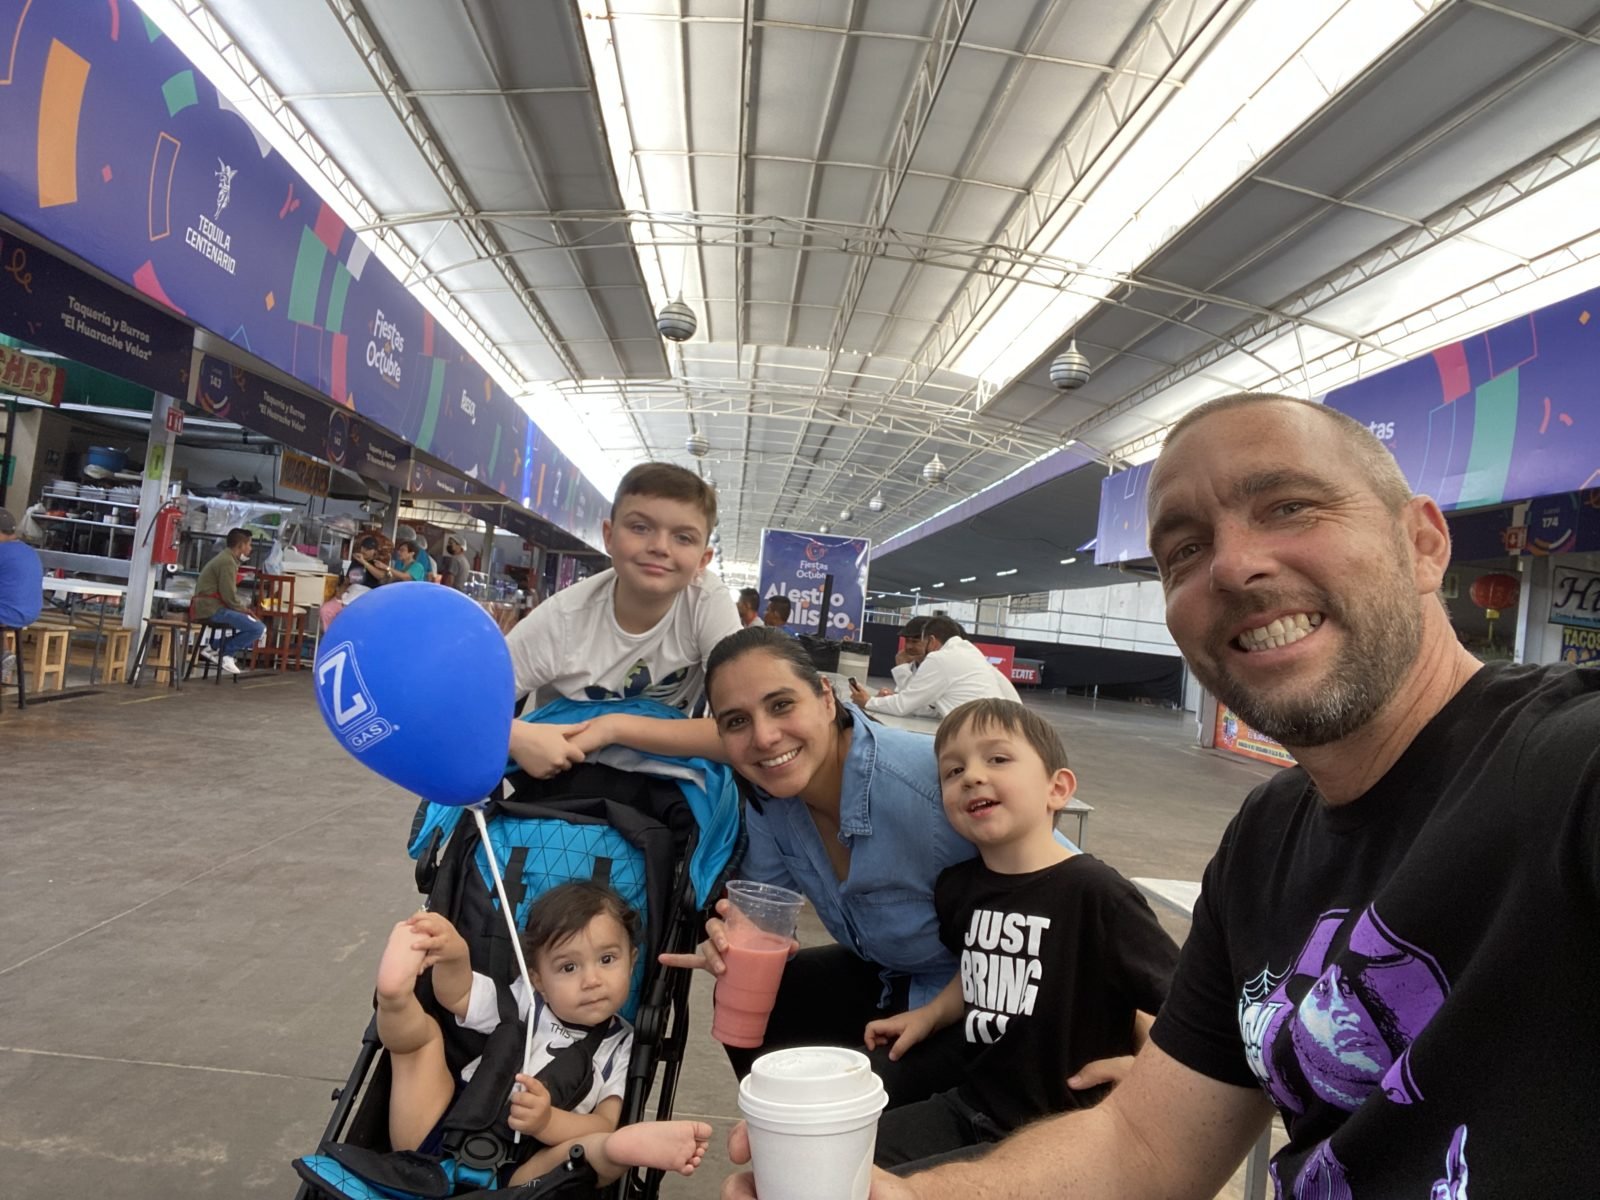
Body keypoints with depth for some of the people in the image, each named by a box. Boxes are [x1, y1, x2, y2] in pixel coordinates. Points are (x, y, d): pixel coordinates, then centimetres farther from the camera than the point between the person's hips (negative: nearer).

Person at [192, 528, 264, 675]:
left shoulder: (225, 558, 18)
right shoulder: (228, 562, -15)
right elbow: (229, 597, -20)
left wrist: (244, 607, 7)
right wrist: (244, 609, -5)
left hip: (210, 606, 11)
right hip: (213, 609, -11)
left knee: (257, 626, 14)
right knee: (257, 628, -18)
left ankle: (220, 650, 3)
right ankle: (224, 652, -5)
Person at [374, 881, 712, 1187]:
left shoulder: (622, 1047, 8)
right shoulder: (524, 1004, 13)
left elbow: (605, 1125, -4)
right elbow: (456, 996, 2)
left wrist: (547, 1122, -25)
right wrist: (453, 954, -22)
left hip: (511, 1179, -2)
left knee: (598, 1144, -28)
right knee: (424, 1030, -7)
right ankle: (397, 994, -37)